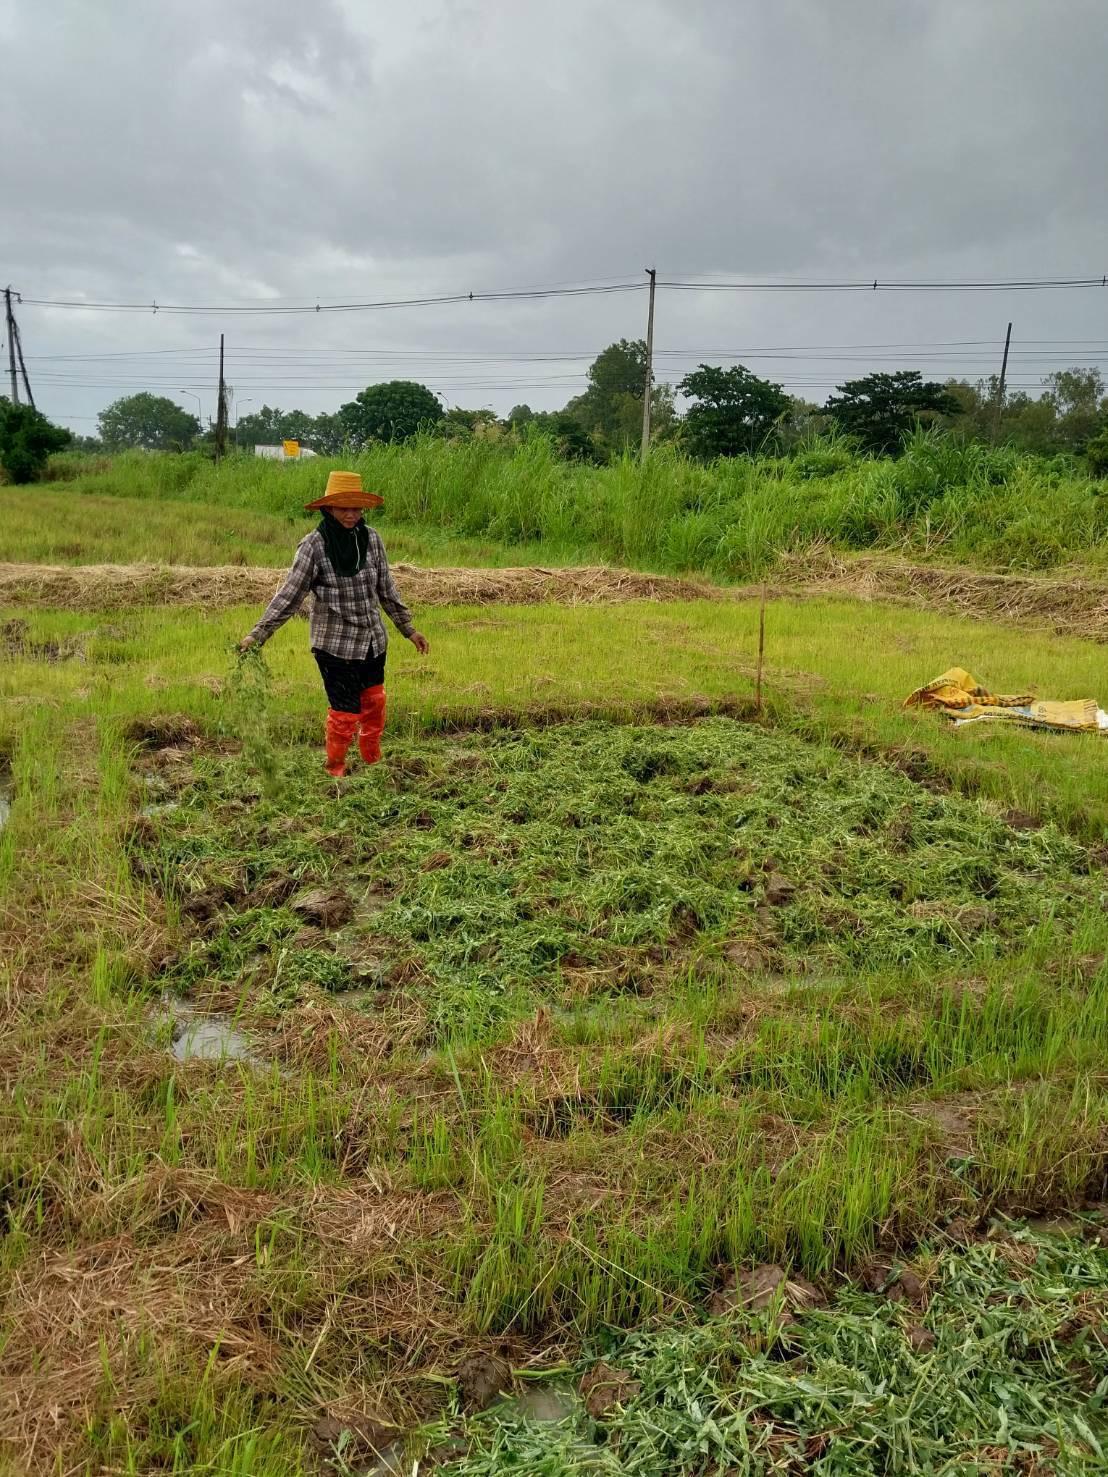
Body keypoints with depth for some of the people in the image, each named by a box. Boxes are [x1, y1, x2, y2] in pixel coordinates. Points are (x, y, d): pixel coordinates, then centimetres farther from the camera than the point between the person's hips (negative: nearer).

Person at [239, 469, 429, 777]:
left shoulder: (371, 538, -3)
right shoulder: (314, 545, -14)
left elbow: (386, 589, 7)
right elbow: (289, 594, -13)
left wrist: (408, 629, 12)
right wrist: (257, 635, -18)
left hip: (373, 640, 5)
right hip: (334, 644, -4)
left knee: (375, 703, 18)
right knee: (345, 712, 1)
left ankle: (373, 762, 39)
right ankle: (335, 770, 24)